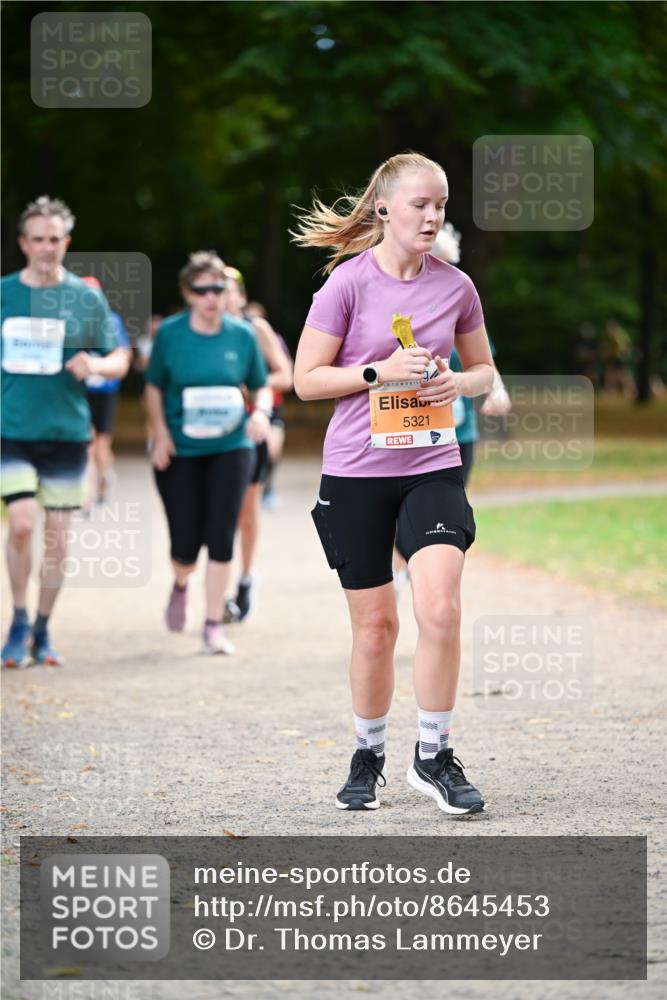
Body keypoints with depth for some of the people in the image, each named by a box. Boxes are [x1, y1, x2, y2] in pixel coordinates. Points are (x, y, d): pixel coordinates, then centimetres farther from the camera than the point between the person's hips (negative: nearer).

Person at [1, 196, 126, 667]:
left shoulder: (87, 297, 2)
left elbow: (120, 361, 6)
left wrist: (95, 365, -15)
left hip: (67, 432, 1)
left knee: (58, 536, 4)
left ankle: (43, 629, 19)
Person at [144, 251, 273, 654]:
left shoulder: (242, 334, -2)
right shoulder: (170, 334, -5)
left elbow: (261, 386, 8)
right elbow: (154, 387, 6)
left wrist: (261, 412, -14)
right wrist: (160, 433, -7)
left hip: (230, 447, 0)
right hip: (180, 451, 0)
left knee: (221, 536, -8)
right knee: (186, 543, 1)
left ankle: (214, 625, 2)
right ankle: (181, 586, 38)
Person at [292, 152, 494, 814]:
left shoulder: (456, 286, 3)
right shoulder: (348, 282, -6)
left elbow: (483, 369, 17)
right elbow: (306, 380, -4)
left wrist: (456, 383, -5)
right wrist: (381, 371, -16)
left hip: (432, 468, 2)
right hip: (355, 472, -2)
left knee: (439, 608, -17)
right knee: (374, 625, 6)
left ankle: (433, 755, -3)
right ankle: (367, 758, 26)